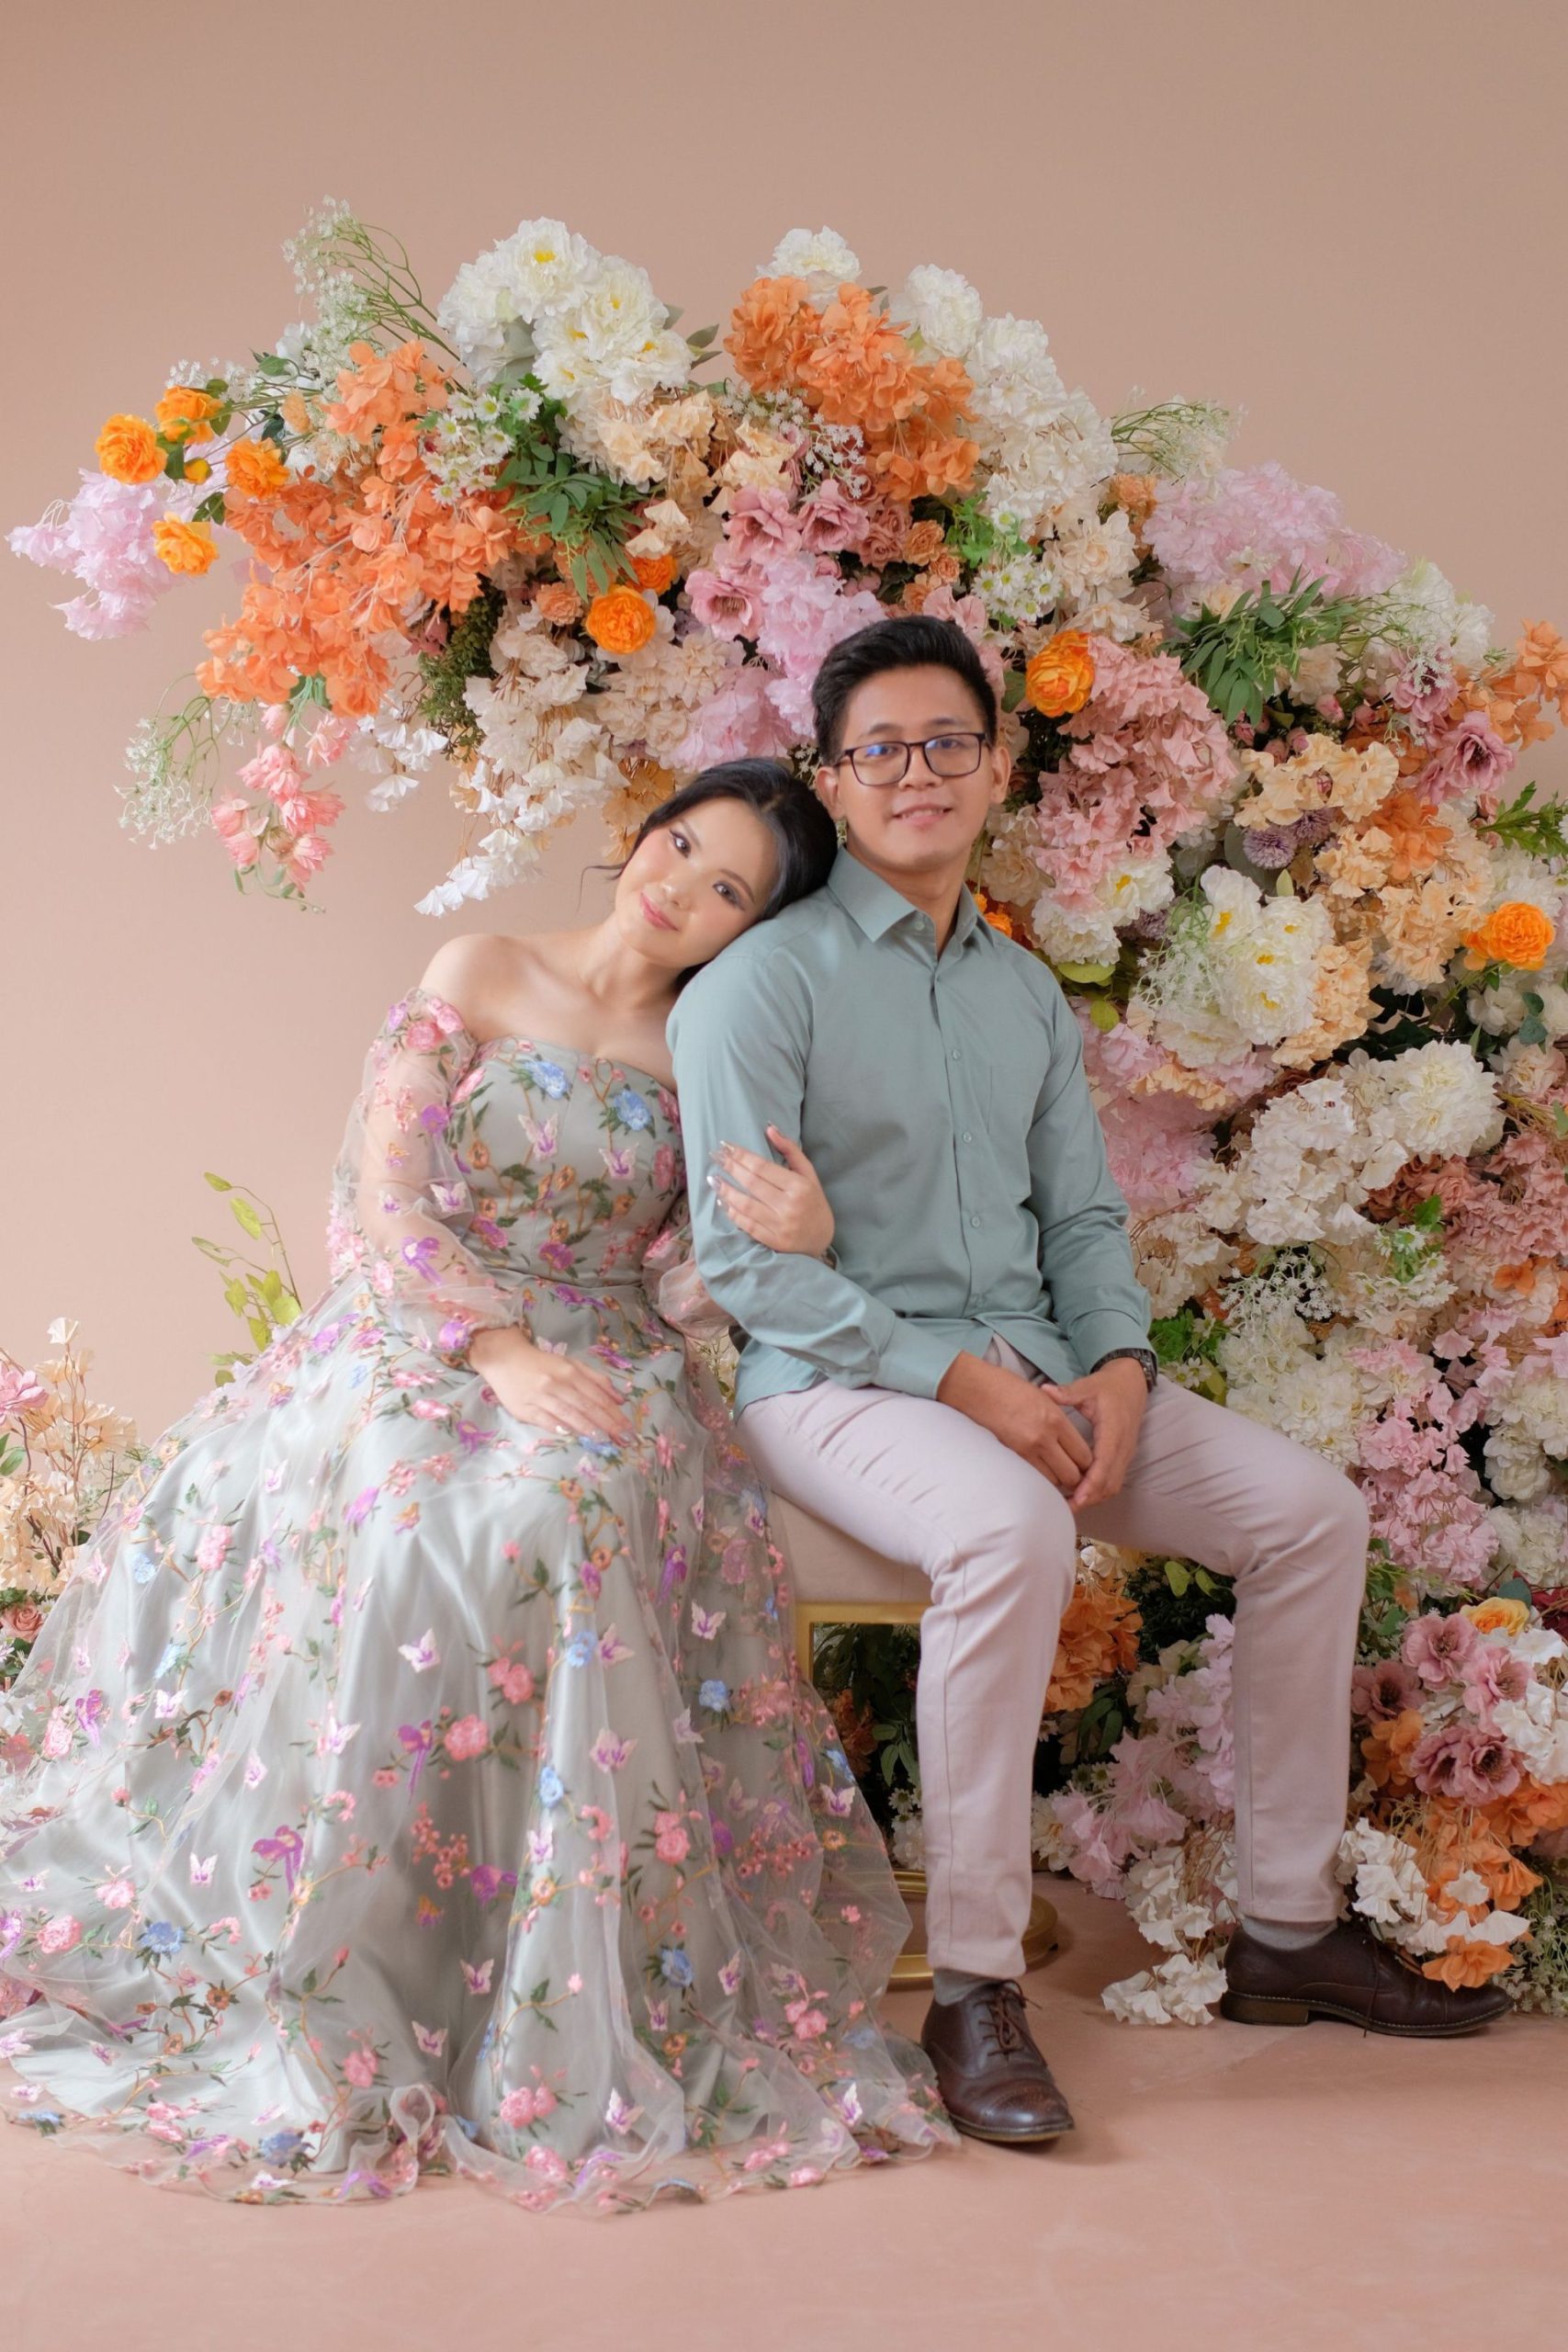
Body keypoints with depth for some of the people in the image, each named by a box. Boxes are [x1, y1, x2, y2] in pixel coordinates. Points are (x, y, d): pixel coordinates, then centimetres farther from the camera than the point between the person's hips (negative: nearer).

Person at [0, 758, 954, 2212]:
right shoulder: (480, 975, 6)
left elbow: (674, 1293, 7)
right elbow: (383, 1191, -3)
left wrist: (787, 1237, -14)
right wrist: (498, 1347, -17)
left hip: (600, 1373, 1)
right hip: (417, 1342, 0)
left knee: (569, 1503, -34)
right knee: (397, 1520, -33)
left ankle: (569, 2012, -27)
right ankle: (313, 1986, -19)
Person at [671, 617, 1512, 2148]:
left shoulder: (1026, 996, 16)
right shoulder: (764, 983, -5)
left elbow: (1084, 1214, 18)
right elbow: (739, 1251, -13)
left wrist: (1115, 1364, -4)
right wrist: (952, 1375, -20)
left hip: (1033, 1371, 7)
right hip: (836, 1383, -7)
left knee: (1310, 1509, -6)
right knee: (1010, 1532, -37)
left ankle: (1285, 1929, 5)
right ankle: (971, 1990, -26)